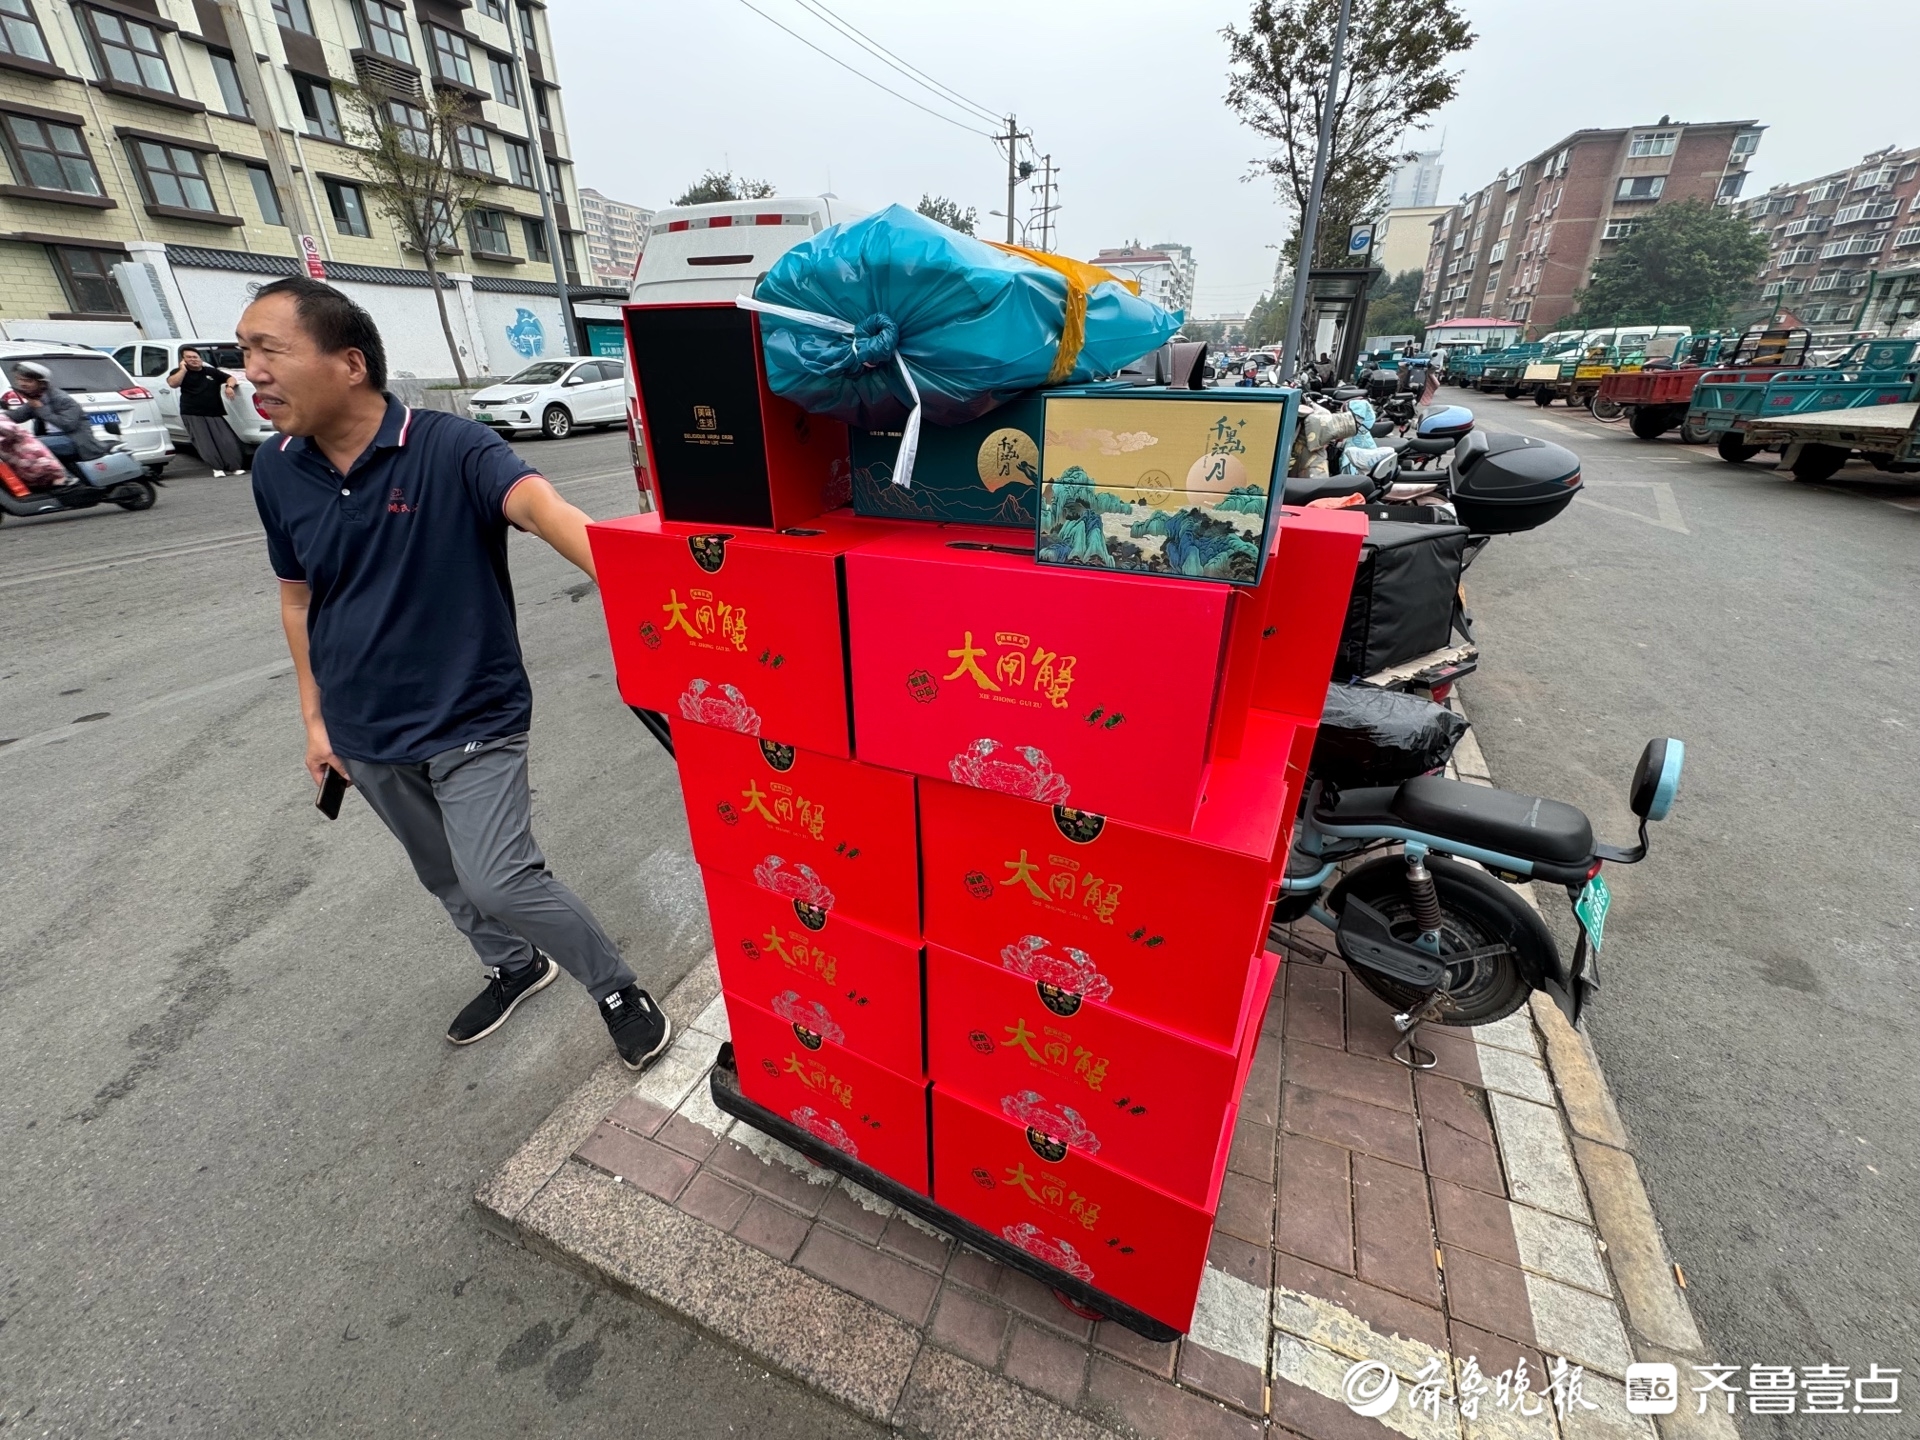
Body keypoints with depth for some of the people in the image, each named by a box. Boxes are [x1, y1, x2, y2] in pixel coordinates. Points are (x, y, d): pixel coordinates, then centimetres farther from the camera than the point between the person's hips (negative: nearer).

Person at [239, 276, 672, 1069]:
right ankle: (514, 966, 47)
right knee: (443, 875, 21)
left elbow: (540, 505, -37)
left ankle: (616, 985, 12)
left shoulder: (451, 447, -17)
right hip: (365, 731, 7)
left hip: (472, 720, -6)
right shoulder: (276, 470, 1)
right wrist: (316, 716, 11)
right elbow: (297, 597, 11)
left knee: (498, 880, -13)